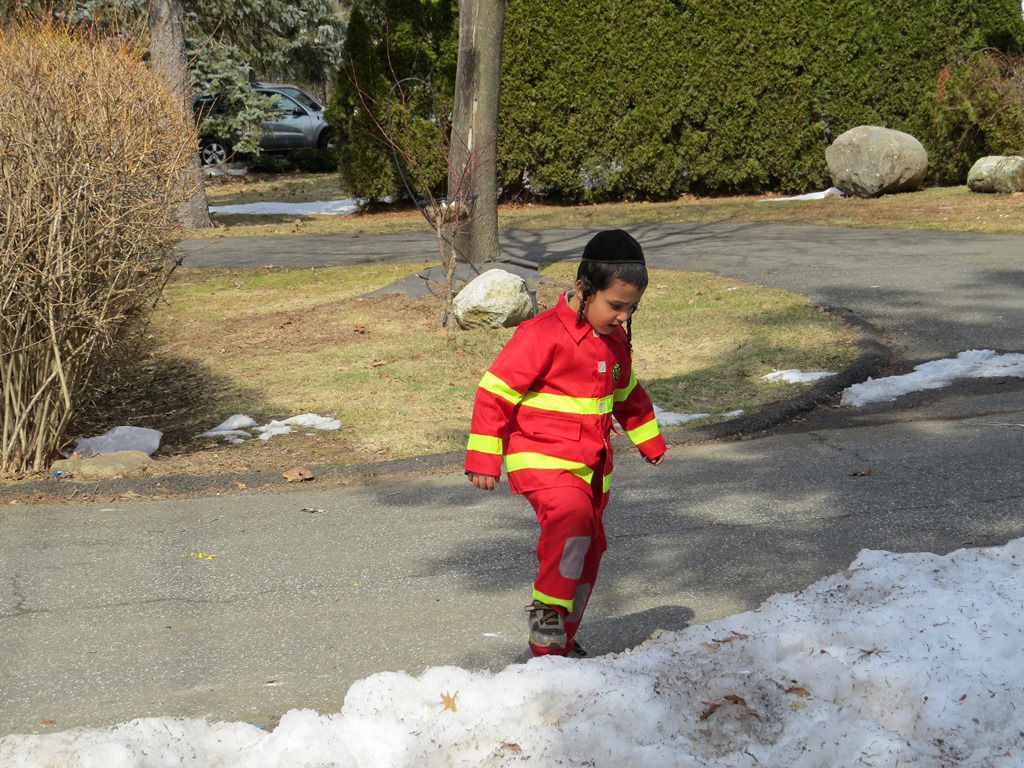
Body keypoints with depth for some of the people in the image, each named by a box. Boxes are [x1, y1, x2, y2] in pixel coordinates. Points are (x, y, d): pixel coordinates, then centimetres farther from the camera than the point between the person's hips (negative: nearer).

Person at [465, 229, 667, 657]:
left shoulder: (614, 340, 10)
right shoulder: (543, 335, -16)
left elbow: (627, 394, 29)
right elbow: (496, 391, -14)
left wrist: (649, 440, 37)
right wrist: (483, 458, -14)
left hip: (591, 464, 8)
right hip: (541, 459, -8)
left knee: (588, 551, 11)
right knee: (571, 516, -33)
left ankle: (556, 643, 25)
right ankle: (547, 608, -20)